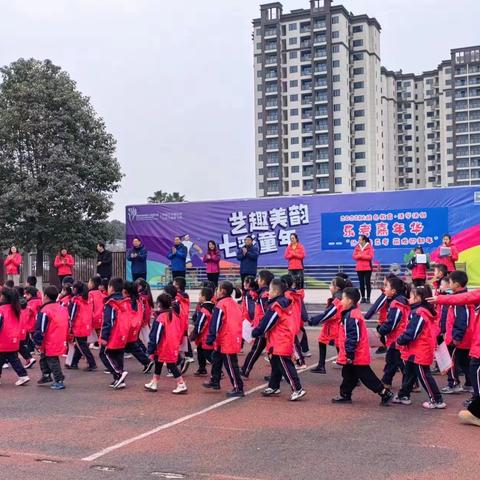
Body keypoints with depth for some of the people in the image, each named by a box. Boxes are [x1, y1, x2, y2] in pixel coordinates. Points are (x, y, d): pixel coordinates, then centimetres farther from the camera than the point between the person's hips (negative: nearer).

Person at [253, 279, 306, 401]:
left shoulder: (276, 306, -19)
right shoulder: (284, 304, 11)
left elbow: (266, 324, -17)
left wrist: (255, 333, -5)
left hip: (280, 344, -10)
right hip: (282, 341, 10)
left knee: (285, 367, -7)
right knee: (276, 365, 20)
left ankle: (297, 389, -6)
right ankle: (273, 387, 31)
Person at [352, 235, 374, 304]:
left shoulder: (369, 247, -4)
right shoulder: (357, 247, 9)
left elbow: (370, 256, -14)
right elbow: (354, 256, 4)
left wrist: (362, 255, -15)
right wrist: (358, 256, -17)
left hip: (367, 267, -4)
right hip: (359, 268, 4)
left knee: (367, 283, -3)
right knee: (361, 283, 5)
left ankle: (368, 298, 0)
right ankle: (363, 298, 11)